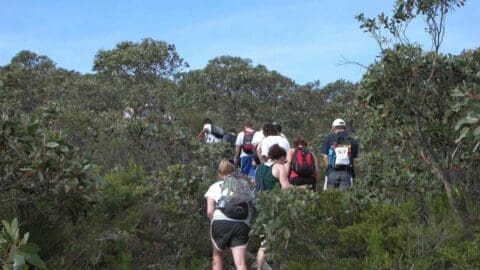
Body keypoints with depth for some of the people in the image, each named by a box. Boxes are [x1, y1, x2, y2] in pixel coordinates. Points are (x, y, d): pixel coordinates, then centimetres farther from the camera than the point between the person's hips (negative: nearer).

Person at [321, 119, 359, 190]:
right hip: (347, 171, 1)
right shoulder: (352, 141, 9)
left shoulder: (329, 139, 5)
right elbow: (354, 158, 5)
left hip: (332, 171, -1)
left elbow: (325, 158, 3)